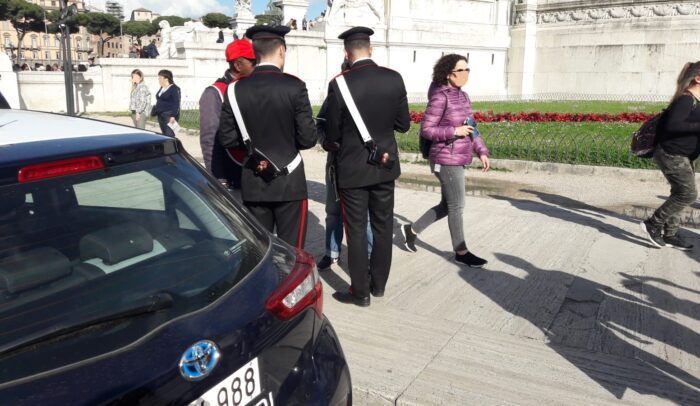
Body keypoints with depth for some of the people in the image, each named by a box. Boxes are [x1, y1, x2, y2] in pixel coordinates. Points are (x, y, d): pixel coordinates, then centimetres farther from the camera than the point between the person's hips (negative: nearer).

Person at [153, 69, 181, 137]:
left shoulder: (174, 89, -8)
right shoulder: (162, 88, 17)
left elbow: (176, 104, -14)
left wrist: (173, 116, -21)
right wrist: (156, 112, 17)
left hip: (169, 115, -9)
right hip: (161, 115, 9)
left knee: (169, 135, -15)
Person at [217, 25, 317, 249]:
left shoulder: (236, 89, -2)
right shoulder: (294, 86, -11)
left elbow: (226, 138, -1)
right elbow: (308, 139, -11)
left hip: (253, 184, 4)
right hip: (289, 183, -3)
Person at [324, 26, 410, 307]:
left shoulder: (340, 84, -14)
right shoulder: (394, 79, -4)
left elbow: (332, 134, -7)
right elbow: (404, 124, 3)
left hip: (353, 168, -3)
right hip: (385, 165, 4)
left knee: (357, 230, 7)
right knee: (383, 226, 16)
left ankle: (360, 292, 16)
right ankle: (379, 284, 28)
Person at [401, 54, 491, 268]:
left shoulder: (462, 97, 11)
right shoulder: (440, 97, -15)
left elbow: (470, 129, 17)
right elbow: (426, 130, -15)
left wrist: (481, 151, 10)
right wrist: (454, 131, -21)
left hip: (456, 159, 9)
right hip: (446, 160, -9)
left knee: (447, 206, 16)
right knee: (457, 206, 1)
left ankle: (412, 230, 30)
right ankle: (461, 252, 16)